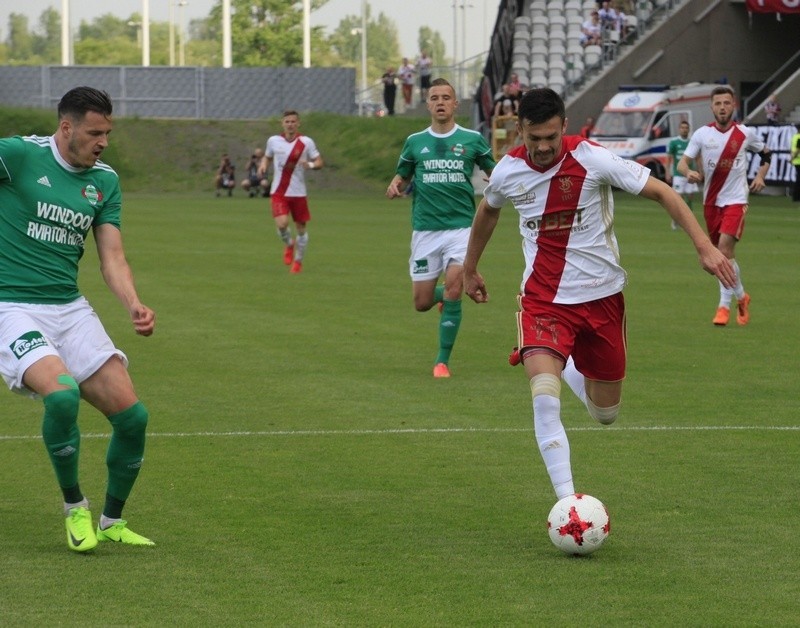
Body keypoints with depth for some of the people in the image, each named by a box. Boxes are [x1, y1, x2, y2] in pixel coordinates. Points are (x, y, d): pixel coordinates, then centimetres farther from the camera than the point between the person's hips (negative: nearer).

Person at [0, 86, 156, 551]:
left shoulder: (105, 181, 8)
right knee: (62, 392, -31)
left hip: (71, 309, 6)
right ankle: (74, 507, -7)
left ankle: (111, 522, 19)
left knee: (132, 415, -5)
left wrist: (134, 305, -13)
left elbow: (112, 256, 4)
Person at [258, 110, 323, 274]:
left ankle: (298, 261, 26)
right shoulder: (273, 141, 2)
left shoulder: (306, 142, -3)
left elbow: (319, 162, 0)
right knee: (282, 224, -18)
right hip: (279, 192, 0)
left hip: (299, 192, 0)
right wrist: (263, 166, -2)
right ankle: (288, 245, 16)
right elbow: (267, 157, 19)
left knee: (301, 227, 6)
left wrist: (311, 165, -23)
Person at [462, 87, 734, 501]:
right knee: (544, 400, -24)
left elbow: (661, 193, -9)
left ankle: (568, 367, 45)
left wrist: (704, 246, -19)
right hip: (543, 298, 0)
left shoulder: (592, 160, -15)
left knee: (606, 414, 12)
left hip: (601, 296, 0)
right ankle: (566, 502, -23)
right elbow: (487, 210, 18)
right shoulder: (507, 172, -6)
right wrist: (470, 268, 30)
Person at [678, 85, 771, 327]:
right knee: (721, 253, 9)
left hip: (735, 200, -3)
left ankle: (724, 306, -15)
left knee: (725, 247, -19)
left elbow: (766, 153, 16)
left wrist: (760, 176, -1)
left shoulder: (746, 134, -2)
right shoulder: (702, 134, -3)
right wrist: (689, 172, -30)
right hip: (711, 201, 3)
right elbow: (682, 162, -8)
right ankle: (741, 296, 30)